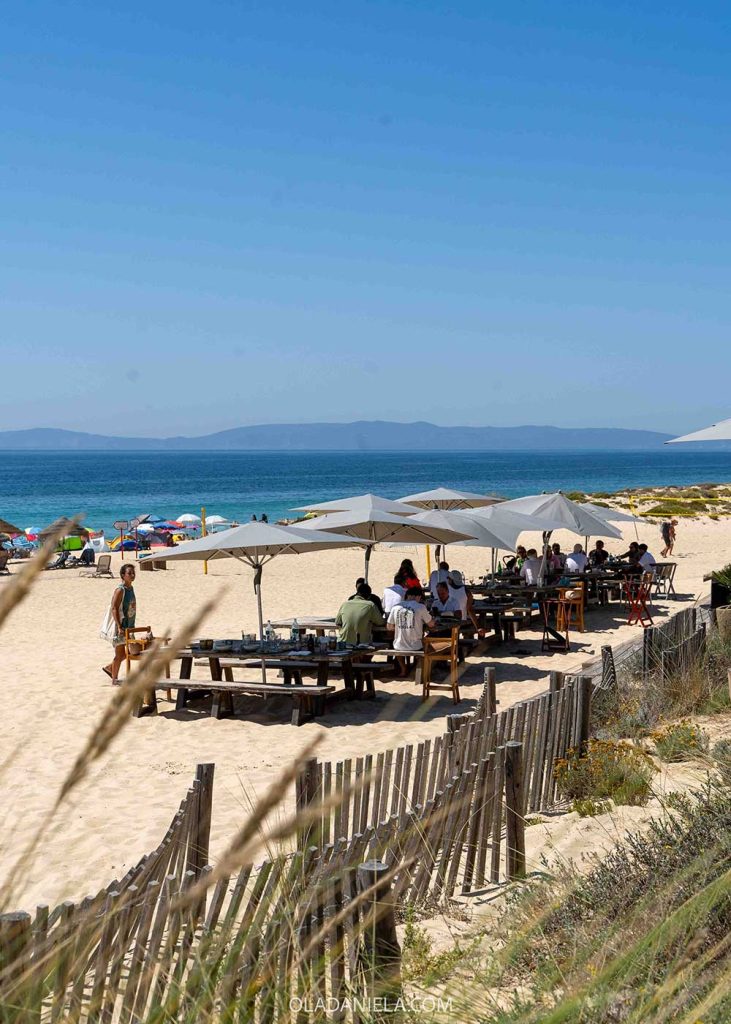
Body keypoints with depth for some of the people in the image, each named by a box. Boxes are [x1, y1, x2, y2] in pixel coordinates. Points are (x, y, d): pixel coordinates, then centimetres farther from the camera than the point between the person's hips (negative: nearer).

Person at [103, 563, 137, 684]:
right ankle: (114, 678, 15)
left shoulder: (131, 588, 9)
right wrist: (119, 626, -24)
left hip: (129, 626, 9)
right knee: (120, 653, 1)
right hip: (120, 626, -9)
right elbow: (114, 608, -20)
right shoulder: (120, 589, -17)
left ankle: (109, 668, 31)